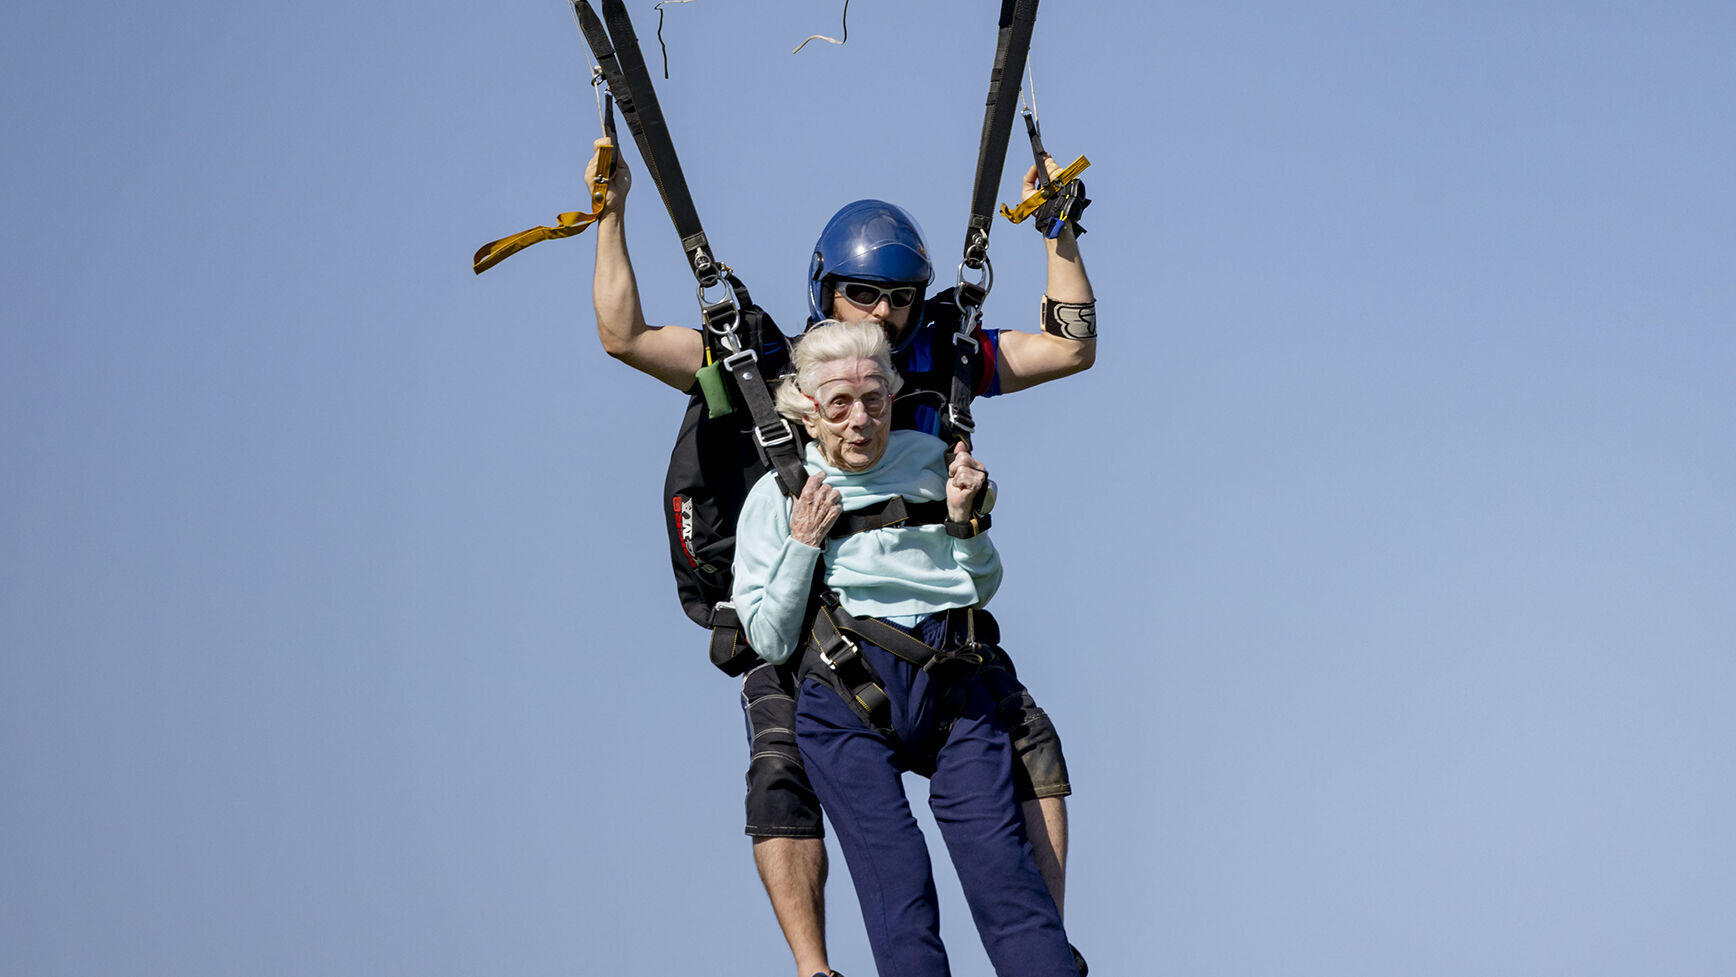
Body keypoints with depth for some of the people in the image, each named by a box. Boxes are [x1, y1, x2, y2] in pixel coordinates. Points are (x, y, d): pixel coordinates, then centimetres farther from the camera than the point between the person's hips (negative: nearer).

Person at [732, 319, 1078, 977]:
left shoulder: (929, 462, 17)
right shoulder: (777, 496, 11)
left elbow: (981, 590, 24)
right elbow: (770, 642, 8)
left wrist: (964, 521, 7)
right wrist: (803, 544, -1)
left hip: (949, 681, 2)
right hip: (843, 701, -2)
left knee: (1003, 870, -16)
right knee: (897, 887, -18)